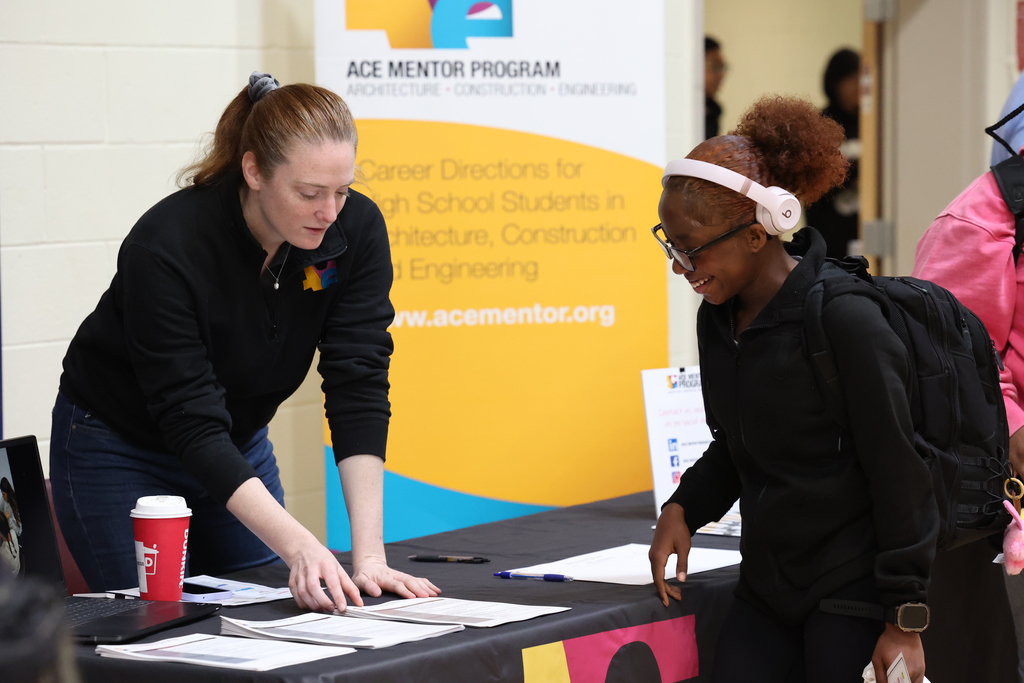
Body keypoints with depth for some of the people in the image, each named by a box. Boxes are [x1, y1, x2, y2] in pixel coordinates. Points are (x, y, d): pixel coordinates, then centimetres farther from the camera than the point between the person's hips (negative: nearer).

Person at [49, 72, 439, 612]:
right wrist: (299, 547, -45)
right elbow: (191, 423, -35)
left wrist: (368, 554, -32)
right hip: (117, 451, -5)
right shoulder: (165, 247, -34)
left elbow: (358, 389, -23)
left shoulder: (357, 228, -20)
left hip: (239, 442, 5)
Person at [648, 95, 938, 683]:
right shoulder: (719, 319, 6)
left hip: (854, 594, -7)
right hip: (766, 591, 7)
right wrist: (683, 510, 3)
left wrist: (905, 623, -13)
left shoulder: (846, 321, -17)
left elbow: (901, 479, -14)